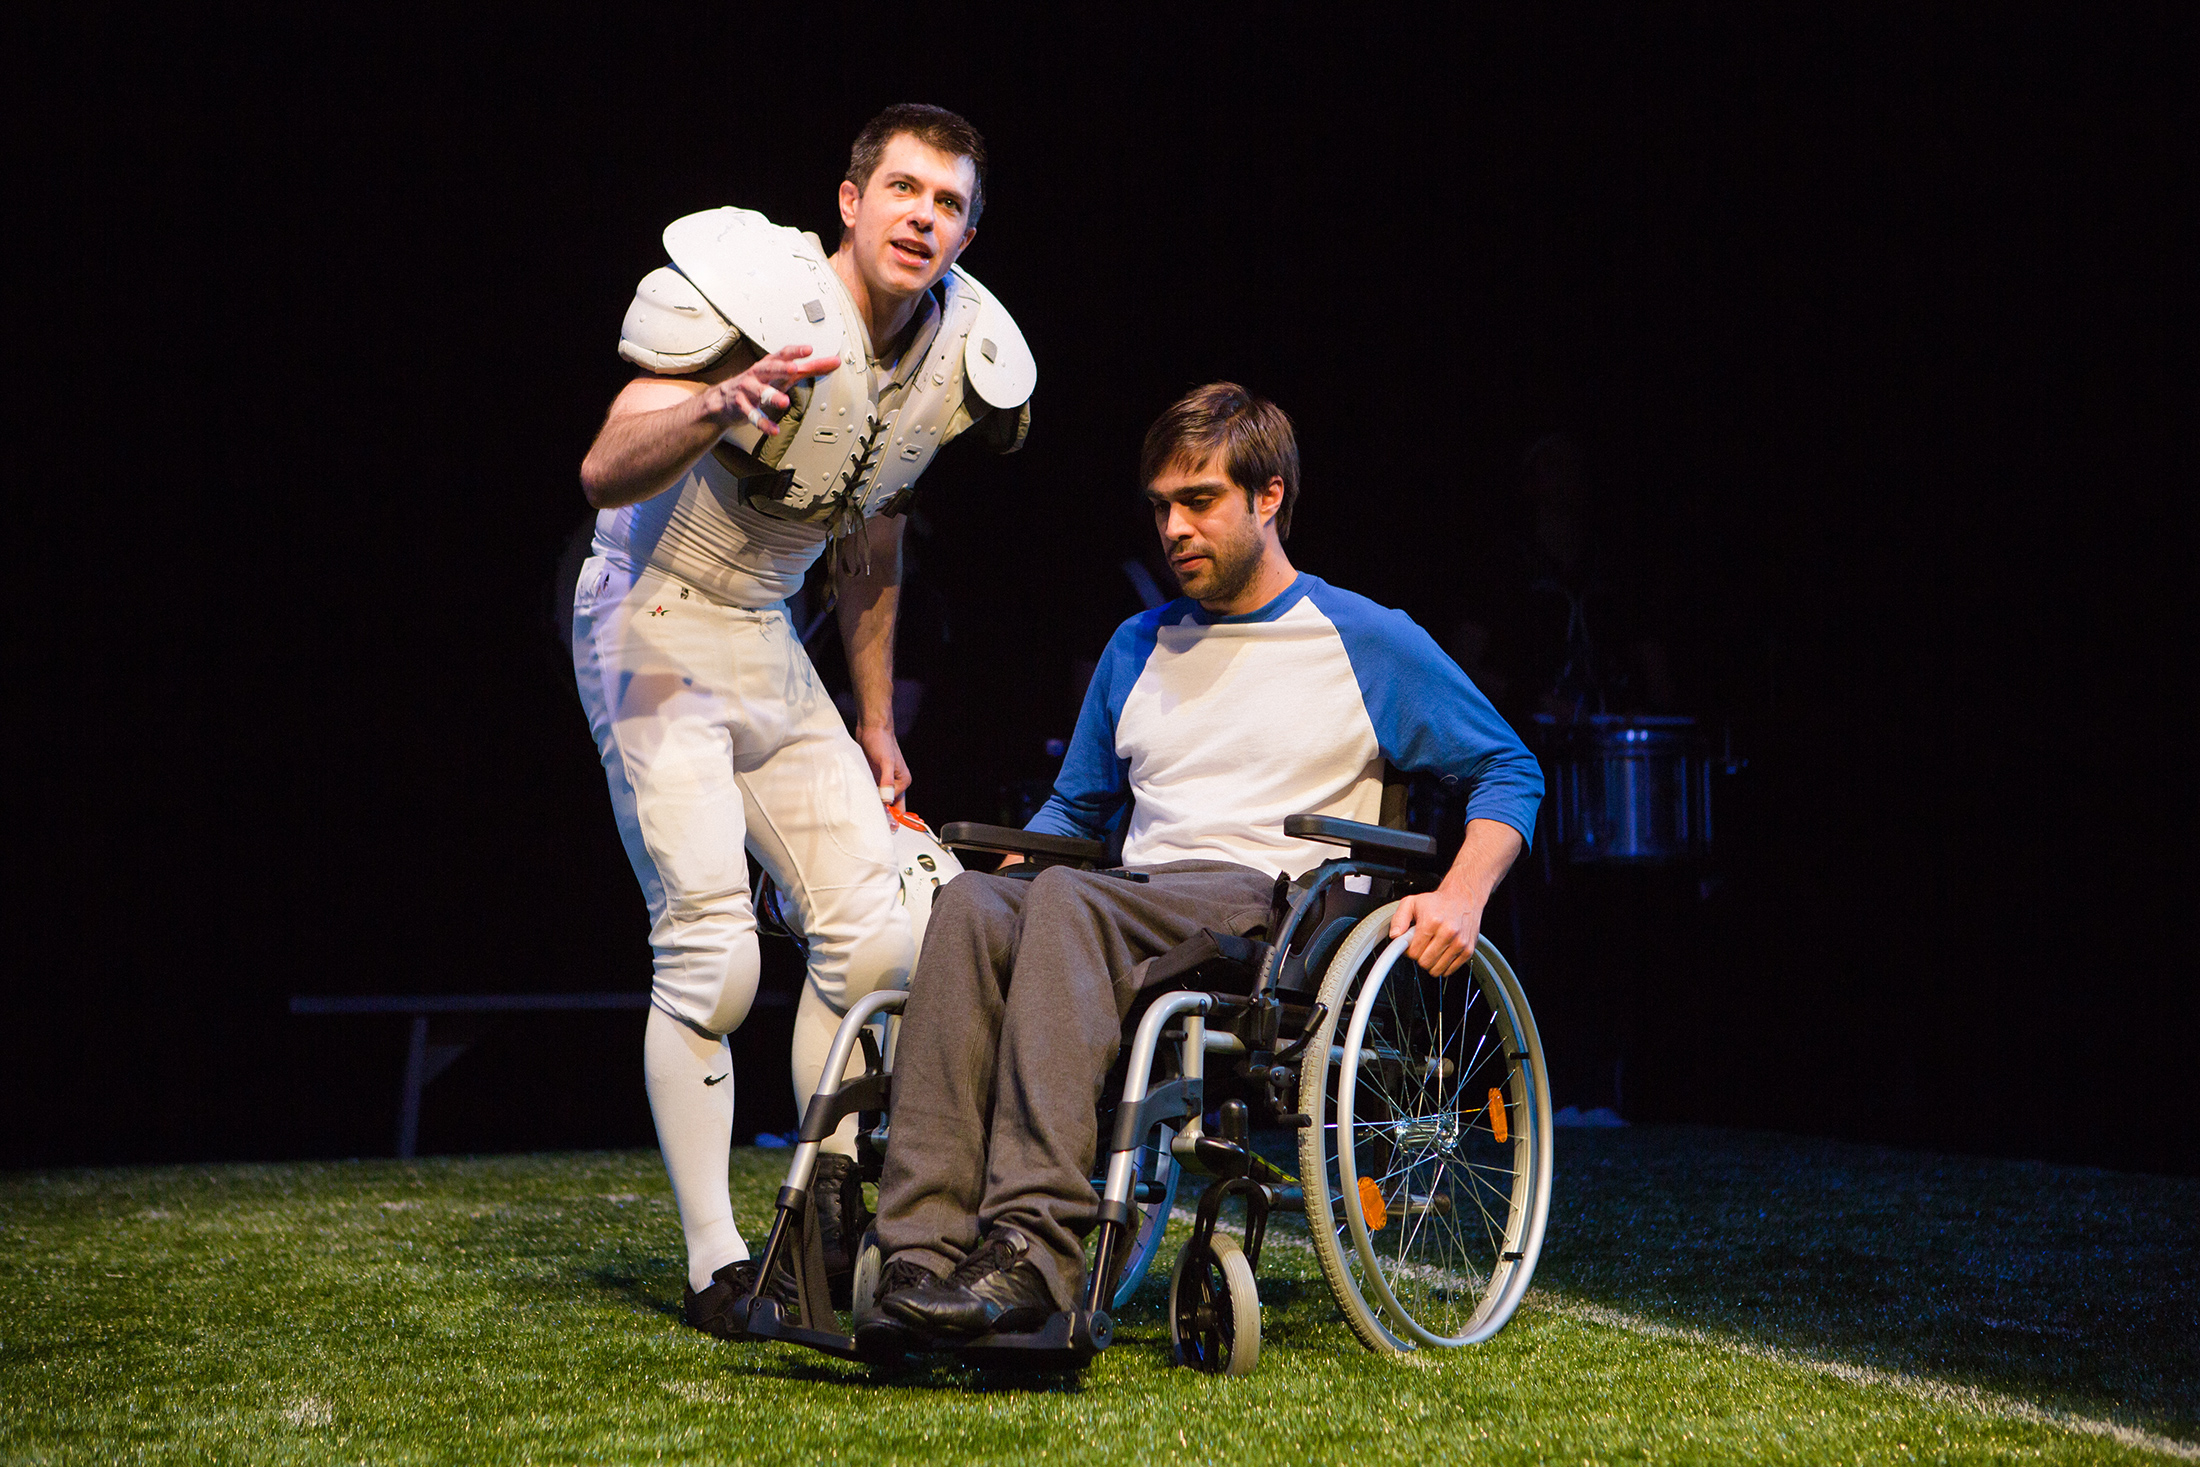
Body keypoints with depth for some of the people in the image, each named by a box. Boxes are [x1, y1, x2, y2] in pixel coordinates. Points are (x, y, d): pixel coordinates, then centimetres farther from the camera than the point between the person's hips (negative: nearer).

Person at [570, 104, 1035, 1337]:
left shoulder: (957, 355, 2)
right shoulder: (754, 291, -19)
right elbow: (606, 473, -28)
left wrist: (877, 722, 19)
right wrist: (717, 408, -48)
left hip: (771, 648, 7)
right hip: (658, 630, -7)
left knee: (876, 937, -1)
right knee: (712, 952, -13)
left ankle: (830, 1214, 14)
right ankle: (716, 1262, -3)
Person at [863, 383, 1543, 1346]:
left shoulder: (1370, 641, 12)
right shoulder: (1138, 648, 27)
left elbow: (1510, 770, 14)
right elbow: (1074, 808, 33)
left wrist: (1462, 896, -4)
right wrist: (1002, 876, 13)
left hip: (1274, 909, -4)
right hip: (1136, 916, 5)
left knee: (1067, 901, -36)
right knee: (972, 907, -30)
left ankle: (1033, 1251, -47)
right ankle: (921, 1257, -42)